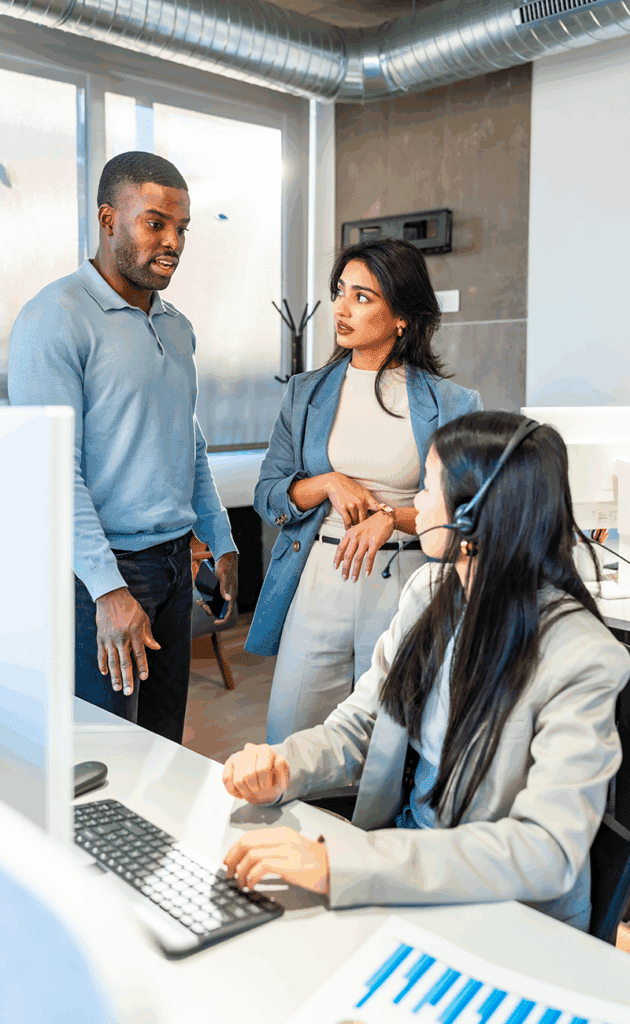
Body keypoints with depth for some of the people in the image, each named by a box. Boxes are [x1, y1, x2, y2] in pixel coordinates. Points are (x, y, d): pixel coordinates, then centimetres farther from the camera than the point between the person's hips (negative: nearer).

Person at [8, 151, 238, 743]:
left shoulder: (176, 326, 13)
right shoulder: (55, 318, -12)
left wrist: (220, 540, 19)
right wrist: (107, 587, -23)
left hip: (174, 561, 7)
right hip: (100, 568, -7)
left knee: (165, 744, 15)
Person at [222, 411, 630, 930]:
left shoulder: (583, 660, -23)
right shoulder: (430, 589, 0)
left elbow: (548, 851, -30)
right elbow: (358, 724, 5)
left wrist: (336, 863, -38)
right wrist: (283, 767, -18)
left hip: (515, 921, -6)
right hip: (402, 856, 6)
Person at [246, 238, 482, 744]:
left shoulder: (450, 404, 1)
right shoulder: (306, 392, 9)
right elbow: (267, 494, 9)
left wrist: (394, 518, -15)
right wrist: (328, 483, -9)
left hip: (405, 586, -2)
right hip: (318, 583, 2)